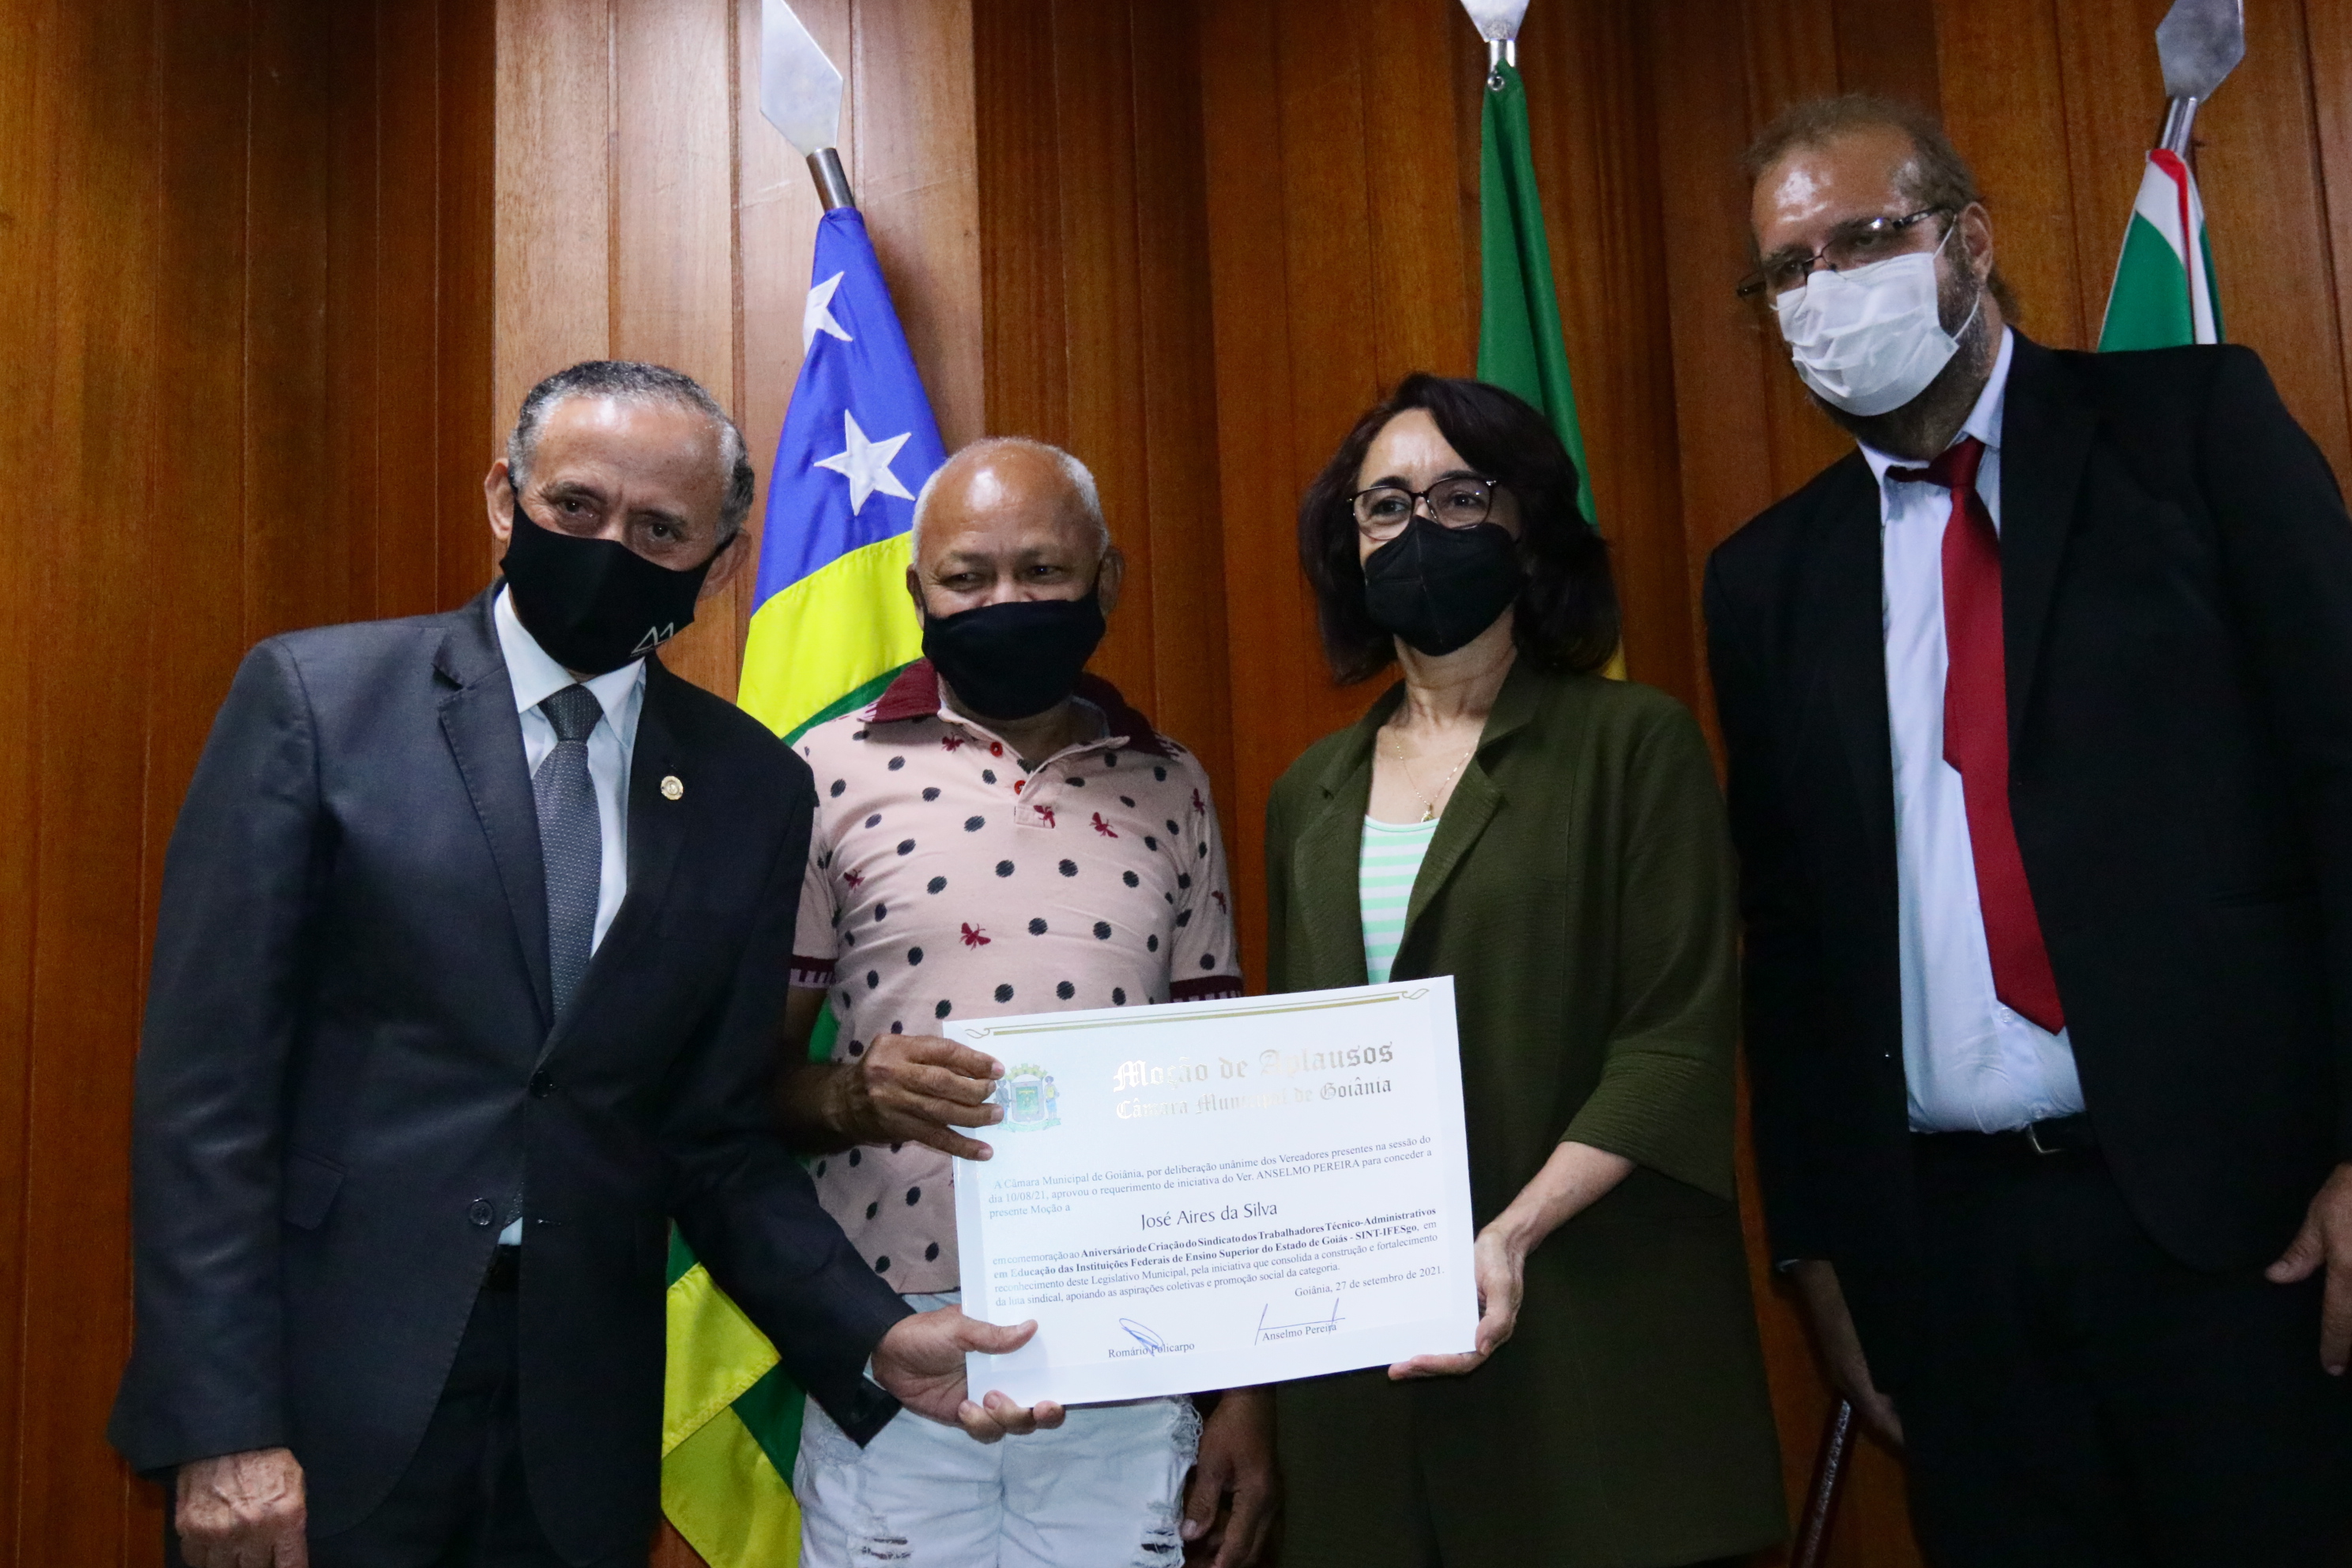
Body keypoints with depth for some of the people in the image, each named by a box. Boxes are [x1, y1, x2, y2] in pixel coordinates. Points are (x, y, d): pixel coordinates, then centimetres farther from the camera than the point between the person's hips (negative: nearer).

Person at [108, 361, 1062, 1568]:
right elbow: (207, 1073, -8)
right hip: (325, 1400, -2)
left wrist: (873, 1339, -9)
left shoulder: (754, 789, 2)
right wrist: (221, 1426, -12)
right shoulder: (314, 695, -5)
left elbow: (718, 1134, 4)